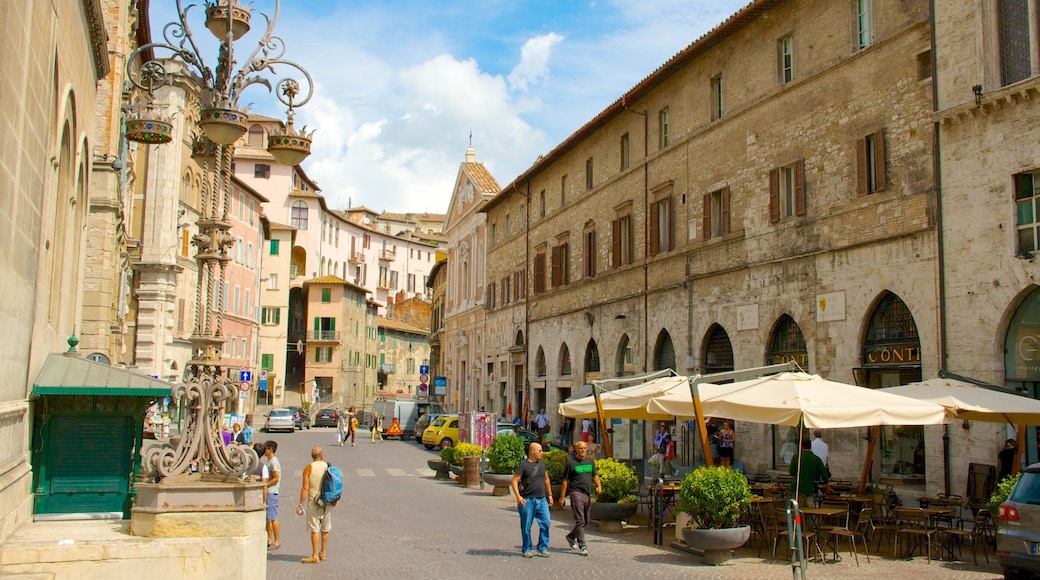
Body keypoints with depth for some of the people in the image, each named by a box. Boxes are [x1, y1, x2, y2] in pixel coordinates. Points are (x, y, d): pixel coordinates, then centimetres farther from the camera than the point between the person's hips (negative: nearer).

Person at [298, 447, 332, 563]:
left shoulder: (308, 469, -7)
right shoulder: (328, 467, 3)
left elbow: (305, 488, -11)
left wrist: (301, 504, -7)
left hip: (314, 502, -4)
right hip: (327, 502, 4)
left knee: (315, 529, -2)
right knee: (325, 529, 13)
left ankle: (315, 556, -4)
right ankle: (322, 553, 23)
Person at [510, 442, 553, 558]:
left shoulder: (542, 464, 12)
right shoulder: (523, 465, -8)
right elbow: (514, 481, -11)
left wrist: (550, 495, 22)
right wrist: (518, 496, -21)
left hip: (541, 499, 5)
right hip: (527, 500, -5)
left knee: (546, 523, -1)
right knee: (526, 526, 3)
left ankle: (543, 548, 10)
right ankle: (526, 550, 15)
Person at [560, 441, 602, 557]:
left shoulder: (590, 461, 14)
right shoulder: (571, 462, -2)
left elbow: (595, 476, 17)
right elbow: (565, 481, 0)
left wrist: (599, 486, -4)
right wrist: (562, 497, -2)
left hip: (588, 494, 6)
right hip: (576, 493, -6)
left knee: (586, 521, 14)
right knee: (580, 521, -9)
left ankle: (571, 536, 35)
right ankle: (582, 546, -7)